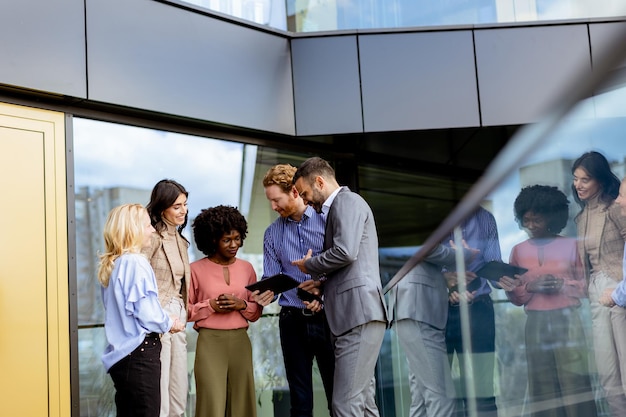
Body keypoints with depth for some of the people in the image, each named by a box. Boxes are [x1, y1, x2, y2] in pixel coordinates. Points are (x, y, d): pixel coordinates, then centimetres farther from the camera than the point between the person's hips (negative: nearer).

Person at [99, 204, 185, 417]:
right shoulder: (136, 262, -16)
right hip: (139, 352, -9)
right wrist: (169, 324, 1)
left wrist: (164, 321, 15)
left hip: (122, 353, 9)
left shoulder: (112, 264, 11)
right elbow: (146, 313, -18)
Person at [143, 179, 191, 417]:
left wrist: (183, 315, 11)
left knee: (179, 394, 13)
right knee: (158, 397, -2)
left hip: (178, 317, 8)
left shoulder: (180, 240, 15)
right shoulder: (152, 237, -12)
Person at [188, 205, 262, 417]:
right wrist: (211, 305, -14)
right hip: (210, 342, -3)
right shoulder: (196, 269, -1)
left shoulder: (246, 268, 9)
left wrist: (242, 305, -8)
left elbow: (257, 312, 11)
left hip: (240, 341, 3)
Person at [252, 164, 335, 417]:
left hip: (326, 318, -3)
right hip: (293, 320, 3)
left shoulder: (326, 219, -1)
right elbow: (272, 277, 8)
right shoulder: (272, 233, 10)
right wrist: (266, 292, -14)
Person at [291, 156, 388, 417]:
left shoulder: (347, 201, -4)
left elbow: (345, 251, -18)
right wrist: (321, 282, 16)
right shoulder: (339, 207, 26)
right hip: (354, 314, 10)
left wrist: (309, 265, -3)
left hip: (359, 313, -10)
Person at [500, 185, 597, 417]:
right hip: (536, 323, 2)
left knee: (574, 382, -5)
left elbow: (586, 285, 5)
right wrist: (529, 286, -11)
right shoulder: (519, 250, 9)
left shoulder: (571, 245, 2)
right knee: (543, 385, 1)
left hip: (567, 320, -2)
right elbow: (517, 299, 9)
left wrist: (562, 284, -12)